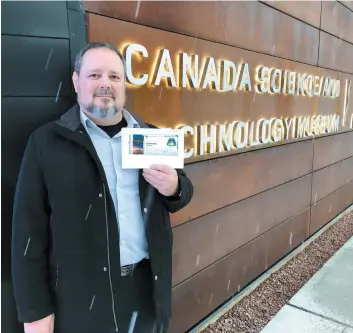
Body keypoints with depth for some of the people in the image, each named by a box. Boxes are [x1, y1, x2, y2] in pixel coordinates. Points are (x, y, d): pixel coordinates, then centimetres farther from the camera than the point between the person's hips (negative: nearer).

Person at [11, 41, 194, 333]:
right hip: (83, 297, -2)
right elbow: (30, 229, -7)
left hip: (149, 285, 3)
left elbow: (181, 192, 10)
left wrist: (174, 187, -13)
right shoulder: (46, 141, -7)